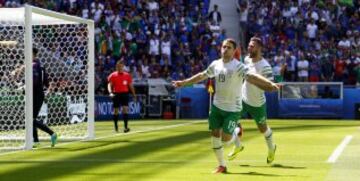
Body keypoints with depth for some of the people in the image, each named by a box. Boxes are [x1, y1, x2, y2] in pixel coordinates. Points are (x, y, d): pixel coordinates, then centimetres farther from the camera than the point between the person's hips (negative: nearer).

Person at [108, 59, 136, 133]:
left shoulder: (127, 75, 6)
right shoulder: (113, 75, 2)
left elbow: (131, 86, 12)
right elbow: (109, 85, -3)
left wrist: (134, 95, 10)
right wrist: (110, 92, -22)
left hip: (125, 94, 0)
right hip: (116, 94, 0)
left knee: (125, 109, -13)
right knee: (116, 110, 6)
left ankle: (125, 126, -18)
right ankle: (116, 126, 20)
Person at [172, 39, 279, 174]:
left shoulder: (238, 66, -16)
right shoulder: (215, 64, 3)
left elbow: (252, 77, -30)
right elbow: (202, 76, 19)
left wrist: (270, 84, -46)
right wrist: (184, 83, 24)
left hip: (232, 109, -5)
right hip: (217, 106, 6)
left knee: (225, 140, -8)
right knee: (215, 137, 4)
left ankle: (236, 131, 27)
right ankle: (221, 165, 21)